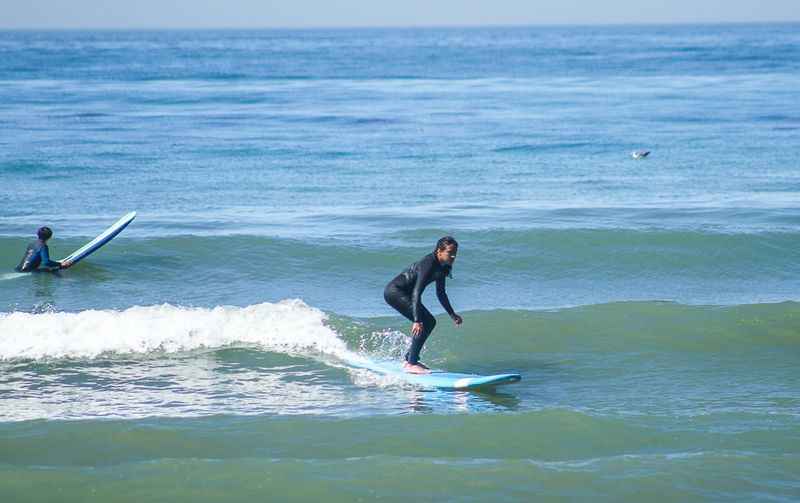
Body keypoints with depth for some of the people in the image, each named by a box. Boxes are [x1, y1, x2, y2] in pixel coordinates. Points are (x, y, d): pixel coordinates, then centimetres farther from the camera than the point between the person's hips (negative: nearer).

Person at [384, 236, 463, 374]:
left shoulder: (442, 267, 3)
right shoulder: (428, 264, -26)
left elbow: (440, 293, 17)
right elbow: (416, 293, -33)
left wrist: (452, 315, 17)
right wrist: (417, 321, -39)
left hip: (404, 293, 10)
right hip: (394, 291, -10)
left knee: (430, 322, 10)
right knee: (423, 323, -19)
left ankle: (409, 359, 14)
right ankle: (411, 363, -19)